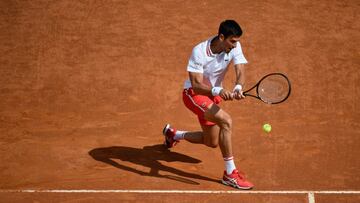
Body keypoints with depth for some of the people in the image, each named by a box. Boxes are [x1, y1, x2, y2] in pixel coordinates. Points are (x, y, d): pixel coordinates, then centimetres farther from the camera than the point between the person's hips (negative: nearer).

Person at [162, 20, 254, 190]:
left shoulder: (235, 47, -14)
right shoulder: (199, 52, -29)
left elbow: (240, 72, -23)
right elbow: (196, 84, -33)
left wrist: (238, 88, -46)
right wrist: (218, 91, -51)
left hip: (213, 95, 7)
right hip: (194, 93, -7)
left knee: (212, 142, 19)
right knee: (226, 121, -31)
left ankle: (173, 134, 45)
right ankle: (230, 174, -24)